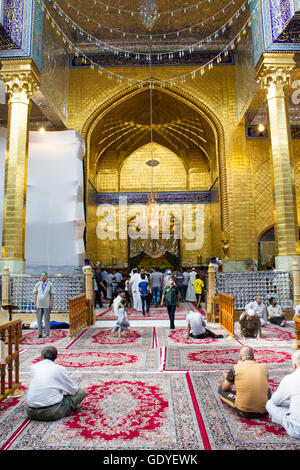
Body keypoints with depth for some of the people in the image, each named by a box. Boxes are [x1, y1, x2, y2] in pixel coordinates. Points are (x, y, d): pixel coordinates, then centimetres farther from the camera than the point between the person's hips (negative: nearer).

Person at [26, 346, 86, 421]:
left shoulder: (33, 366, 9)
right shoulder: (59, 368, -1)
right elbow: (73, 390, 7)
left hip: (31, 412, 5)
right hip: (52, 413, -5)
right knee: (81, 392, 9)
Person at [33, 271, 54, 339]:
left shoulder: (50, 284, 1)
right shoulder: (37, 285, 8)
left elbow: (52, 295, 1)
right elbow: (35, 294, 10)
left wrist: (51, 304, -4)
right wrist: (34, 304, 3)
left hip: (46, 305, -2)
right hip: (39, 304, 2)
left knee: (47, 319, 1)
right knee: (39, 319, 4)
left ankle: (47, 334, 8)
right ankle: (40, 333, 12)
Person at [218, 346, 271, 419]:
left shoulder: (236, 368, -3)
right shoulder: (263, 368, 5)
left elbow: (224, 388, 10)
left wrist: (225, 378, 33)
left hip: (243, 412, -3)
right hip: (262, 412, 4)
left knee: (220, 389, 15)